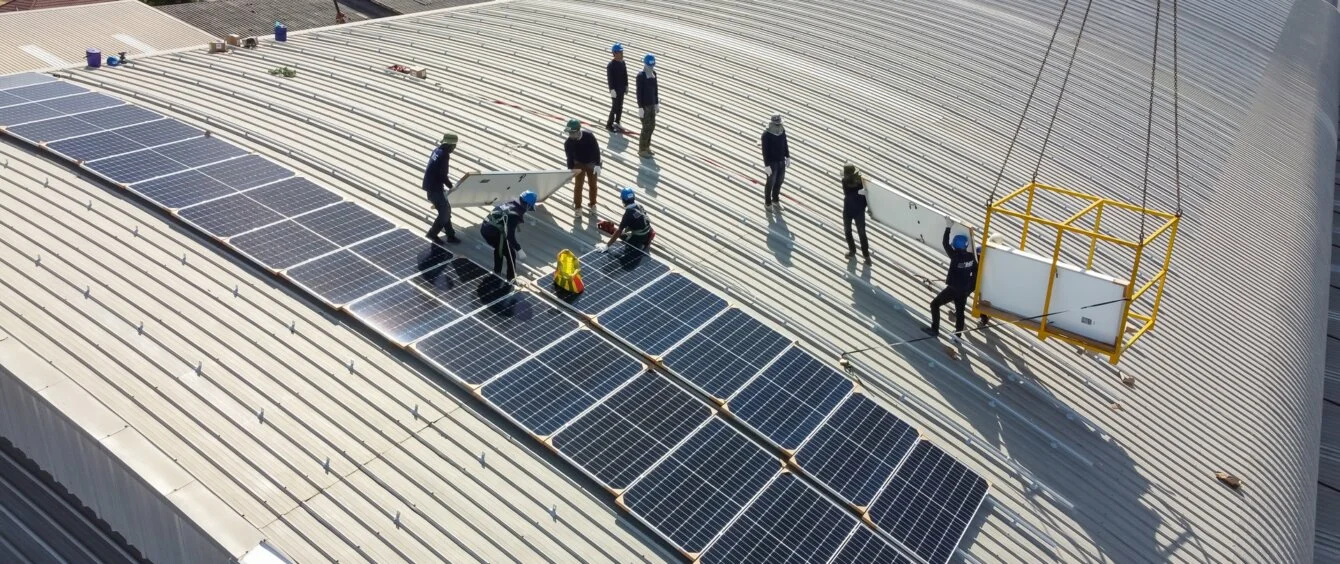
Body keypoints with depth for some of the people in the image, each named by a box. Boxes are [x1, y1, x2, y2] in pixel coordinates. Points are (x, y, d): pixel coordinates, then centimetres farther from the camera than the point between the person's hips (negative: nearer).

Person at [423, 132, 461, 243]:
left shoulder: (438, 150, 8)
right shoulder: (444, 155, -20)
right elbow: (442, 175, -20)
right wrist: (452, 187, -9)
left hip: (431, 185, 10)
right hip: (434, 187, -10)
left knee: (445, 210, 15)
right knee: (445, 211, 0)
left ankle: (450, 235, 20)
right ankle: (432, 233, 9)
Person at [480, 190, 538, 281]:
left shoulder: (509, 204, 11)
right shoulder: (515, 214, -16)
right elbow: (510, 235, -19)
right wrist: (519, 249, -11)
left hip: (484, 228, 9)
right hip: (493, 233, -9)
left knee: (499, 248, 33)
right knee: (511, 254, 9)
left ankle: (497, 273, 46)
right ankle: (511, 279, 20)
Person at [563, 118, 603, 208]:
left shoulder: (589, 136, -28)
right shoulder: (568, 143, -23)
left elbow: (596, 150, -20)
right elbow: (569, 156, -13)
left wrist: (597, 165, -22)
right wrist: (570, 170, -14)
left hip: (592, 164, 0)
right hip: (579, 164, 0)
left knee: (593, 185, 16)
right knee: (578, 185, 4)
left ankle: (593, 204, 36)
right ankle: (577, 206, 20)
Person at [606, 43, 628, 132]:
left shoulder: (622, 63, 3)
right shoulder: (611, 65, -19)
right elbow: (610, 79, -19)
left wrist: (626, 86, 12)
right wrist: (612, 90, -21)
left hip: (622, 89, 7)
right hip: (615, 90, -7)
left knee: (620, 107, 15)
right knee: (615, 107, -2)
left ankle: (617, 123, 30)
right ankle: (609, 125, 10)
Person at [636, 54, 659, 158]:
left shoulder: (654, 74, 4)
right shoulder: (640, 76, -19)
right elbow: (639, 92, -18)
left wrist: (657, 103, 13)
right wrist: (640, 108, -20)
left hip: (652, 104, 8)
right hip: (644, 105, -8)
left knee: (652, 126, 15)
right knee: (646, 128, -2)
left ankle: (646, 147, 30)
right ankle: (641, 150, 12)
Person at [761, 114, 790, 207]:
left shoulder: (782, 130, -5)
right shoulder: (766, 134, -23)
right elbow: (765, 150, -21)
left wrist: (788, 157, 10)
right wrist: (767, 165, -22)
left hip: (781, 161, 6)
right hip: (771, 162, -6)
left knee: (779, 181, 17)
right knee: (771, 182, 5)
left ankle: (775, 200, 37)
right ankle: (767, 203, 25)